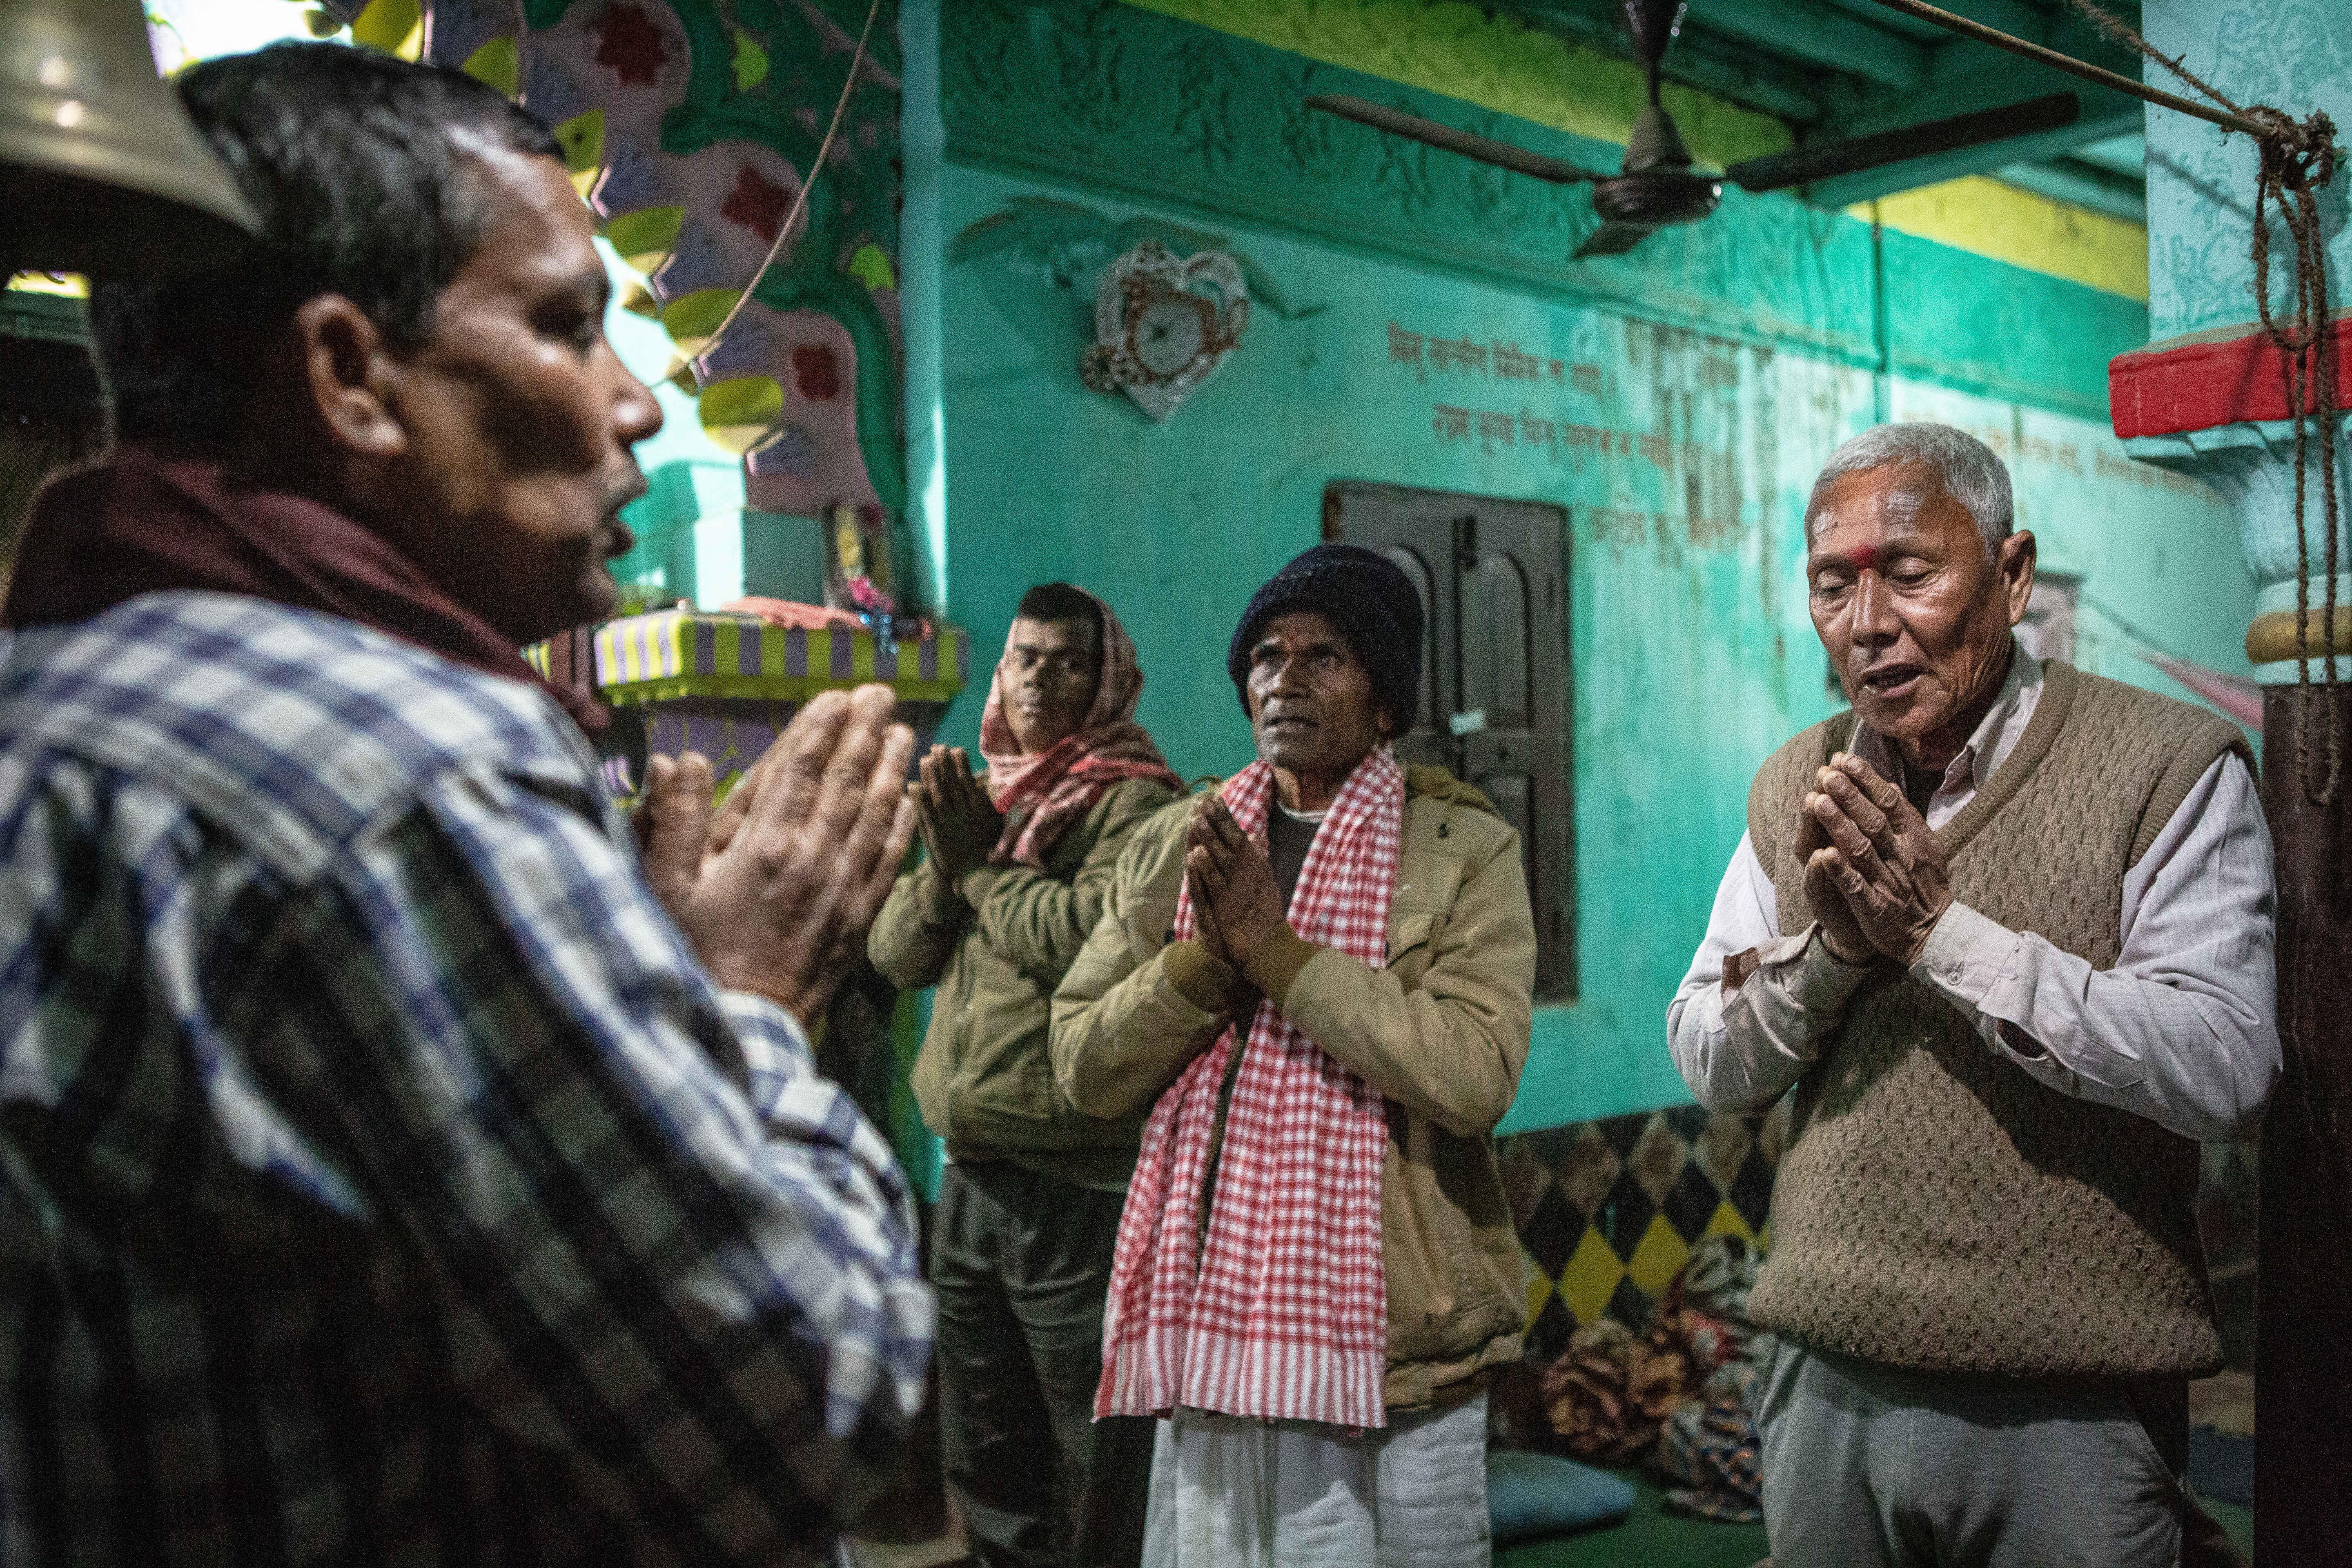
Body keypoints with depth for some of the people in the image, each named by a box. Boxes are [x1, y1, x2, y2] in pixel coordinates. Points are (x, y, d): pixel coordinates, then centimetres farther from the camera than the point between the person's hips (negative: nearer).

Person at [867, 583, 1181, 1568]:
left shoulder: (1136, 802, -8)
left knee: (1099, 1472, 1)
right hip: (971, 1178, 8)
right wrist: (947, 862, -8)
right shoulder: (983, 800, 15)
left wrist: (983, 865, -10)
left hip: (1079, 1186, -8)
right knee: (984, 1461, 20)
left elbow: (1095, 936, -25)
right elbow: (895, 954, 10)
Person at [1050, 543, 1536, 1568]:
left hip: (1387, 1340, -3)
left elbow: (1476, 1075, -18)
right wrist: (1206, 955, -15)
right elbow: (1083, 1069, 1)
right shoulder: (1175, 846, 7)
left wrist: (1275, 946, -17)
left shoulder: (1463, 849, -4)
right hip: (1210, 1329, 3)